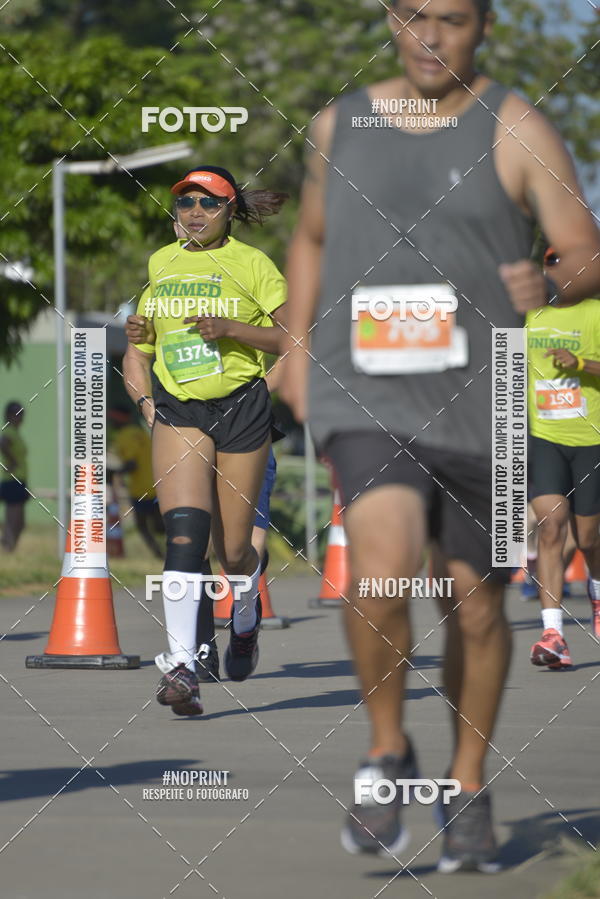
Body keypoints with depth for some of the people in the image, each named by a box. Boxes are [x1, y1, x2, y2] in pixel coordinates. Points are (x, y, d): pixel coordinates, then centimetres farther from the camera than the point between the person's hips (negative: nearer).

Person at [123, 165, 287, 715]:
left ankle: (246, 617, 40)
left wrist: (232, 329, -18)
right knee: (185, 531, -19)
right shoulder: (159, 264, 10)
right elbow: (137, 344, 21)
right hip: (177, 411, 2)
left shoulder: (250, 264, -2)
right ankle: (182, 666, -25)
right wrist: (144, 399, 5)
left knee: (233, 550, 4)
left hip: (242, 407, -2)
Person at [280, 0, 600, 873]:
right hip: (368, 398, 1)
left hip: (484, 407, 0)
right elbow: (312, 238, 24)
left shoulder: (516, 129, -2)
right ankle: (387, 752, 0)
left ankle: (469, 790, 31)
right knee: (381, 569, -23)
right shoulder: (339, 125, 8)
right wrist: (297, 344, 11)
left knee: (476, 602, 10)